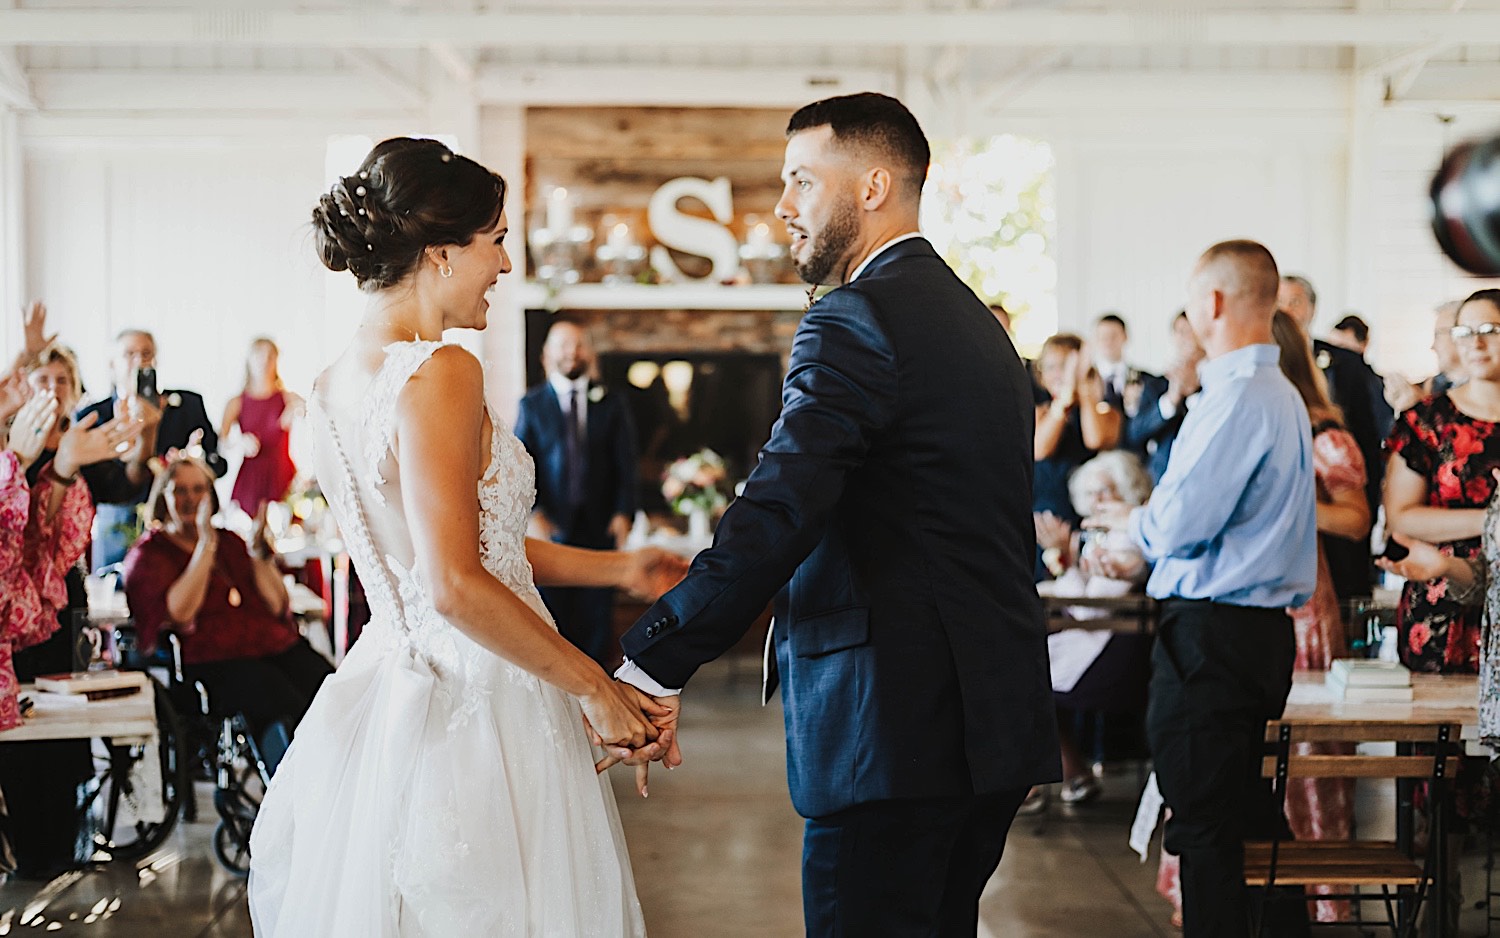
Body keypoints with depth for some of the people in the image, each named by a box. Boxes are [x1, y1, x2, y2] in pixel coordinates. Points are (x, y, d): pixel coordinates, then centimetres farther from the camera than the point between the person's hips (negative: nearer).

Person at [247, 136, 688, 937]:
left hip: (385, 695, 9)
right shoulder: (440, 374, -19)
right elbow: (456, 588, -25)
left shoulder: (332, 385, 8)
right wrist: (595, 687, -16)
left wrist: (617, 568, 20)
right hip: (478, 714, -9)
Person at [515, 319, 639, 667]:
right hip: (552, 524, -1)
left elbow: (625, 464, 7)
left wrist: (623, 513, -6)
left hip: (600, 524, 1)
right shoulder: (531, 405, 7)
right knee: (552, 608, -2)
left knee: (596, 609, 2)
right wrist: (534, 512, -12)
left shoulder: (611, 405, 10)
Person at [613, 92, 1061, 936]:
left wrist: (656, 665, -21)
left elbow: (775, 519, -22)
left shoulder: (857, 322, -12)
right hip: (990, 719, 10)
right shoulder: (977, 322, 18)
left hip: (895, 728, -10)